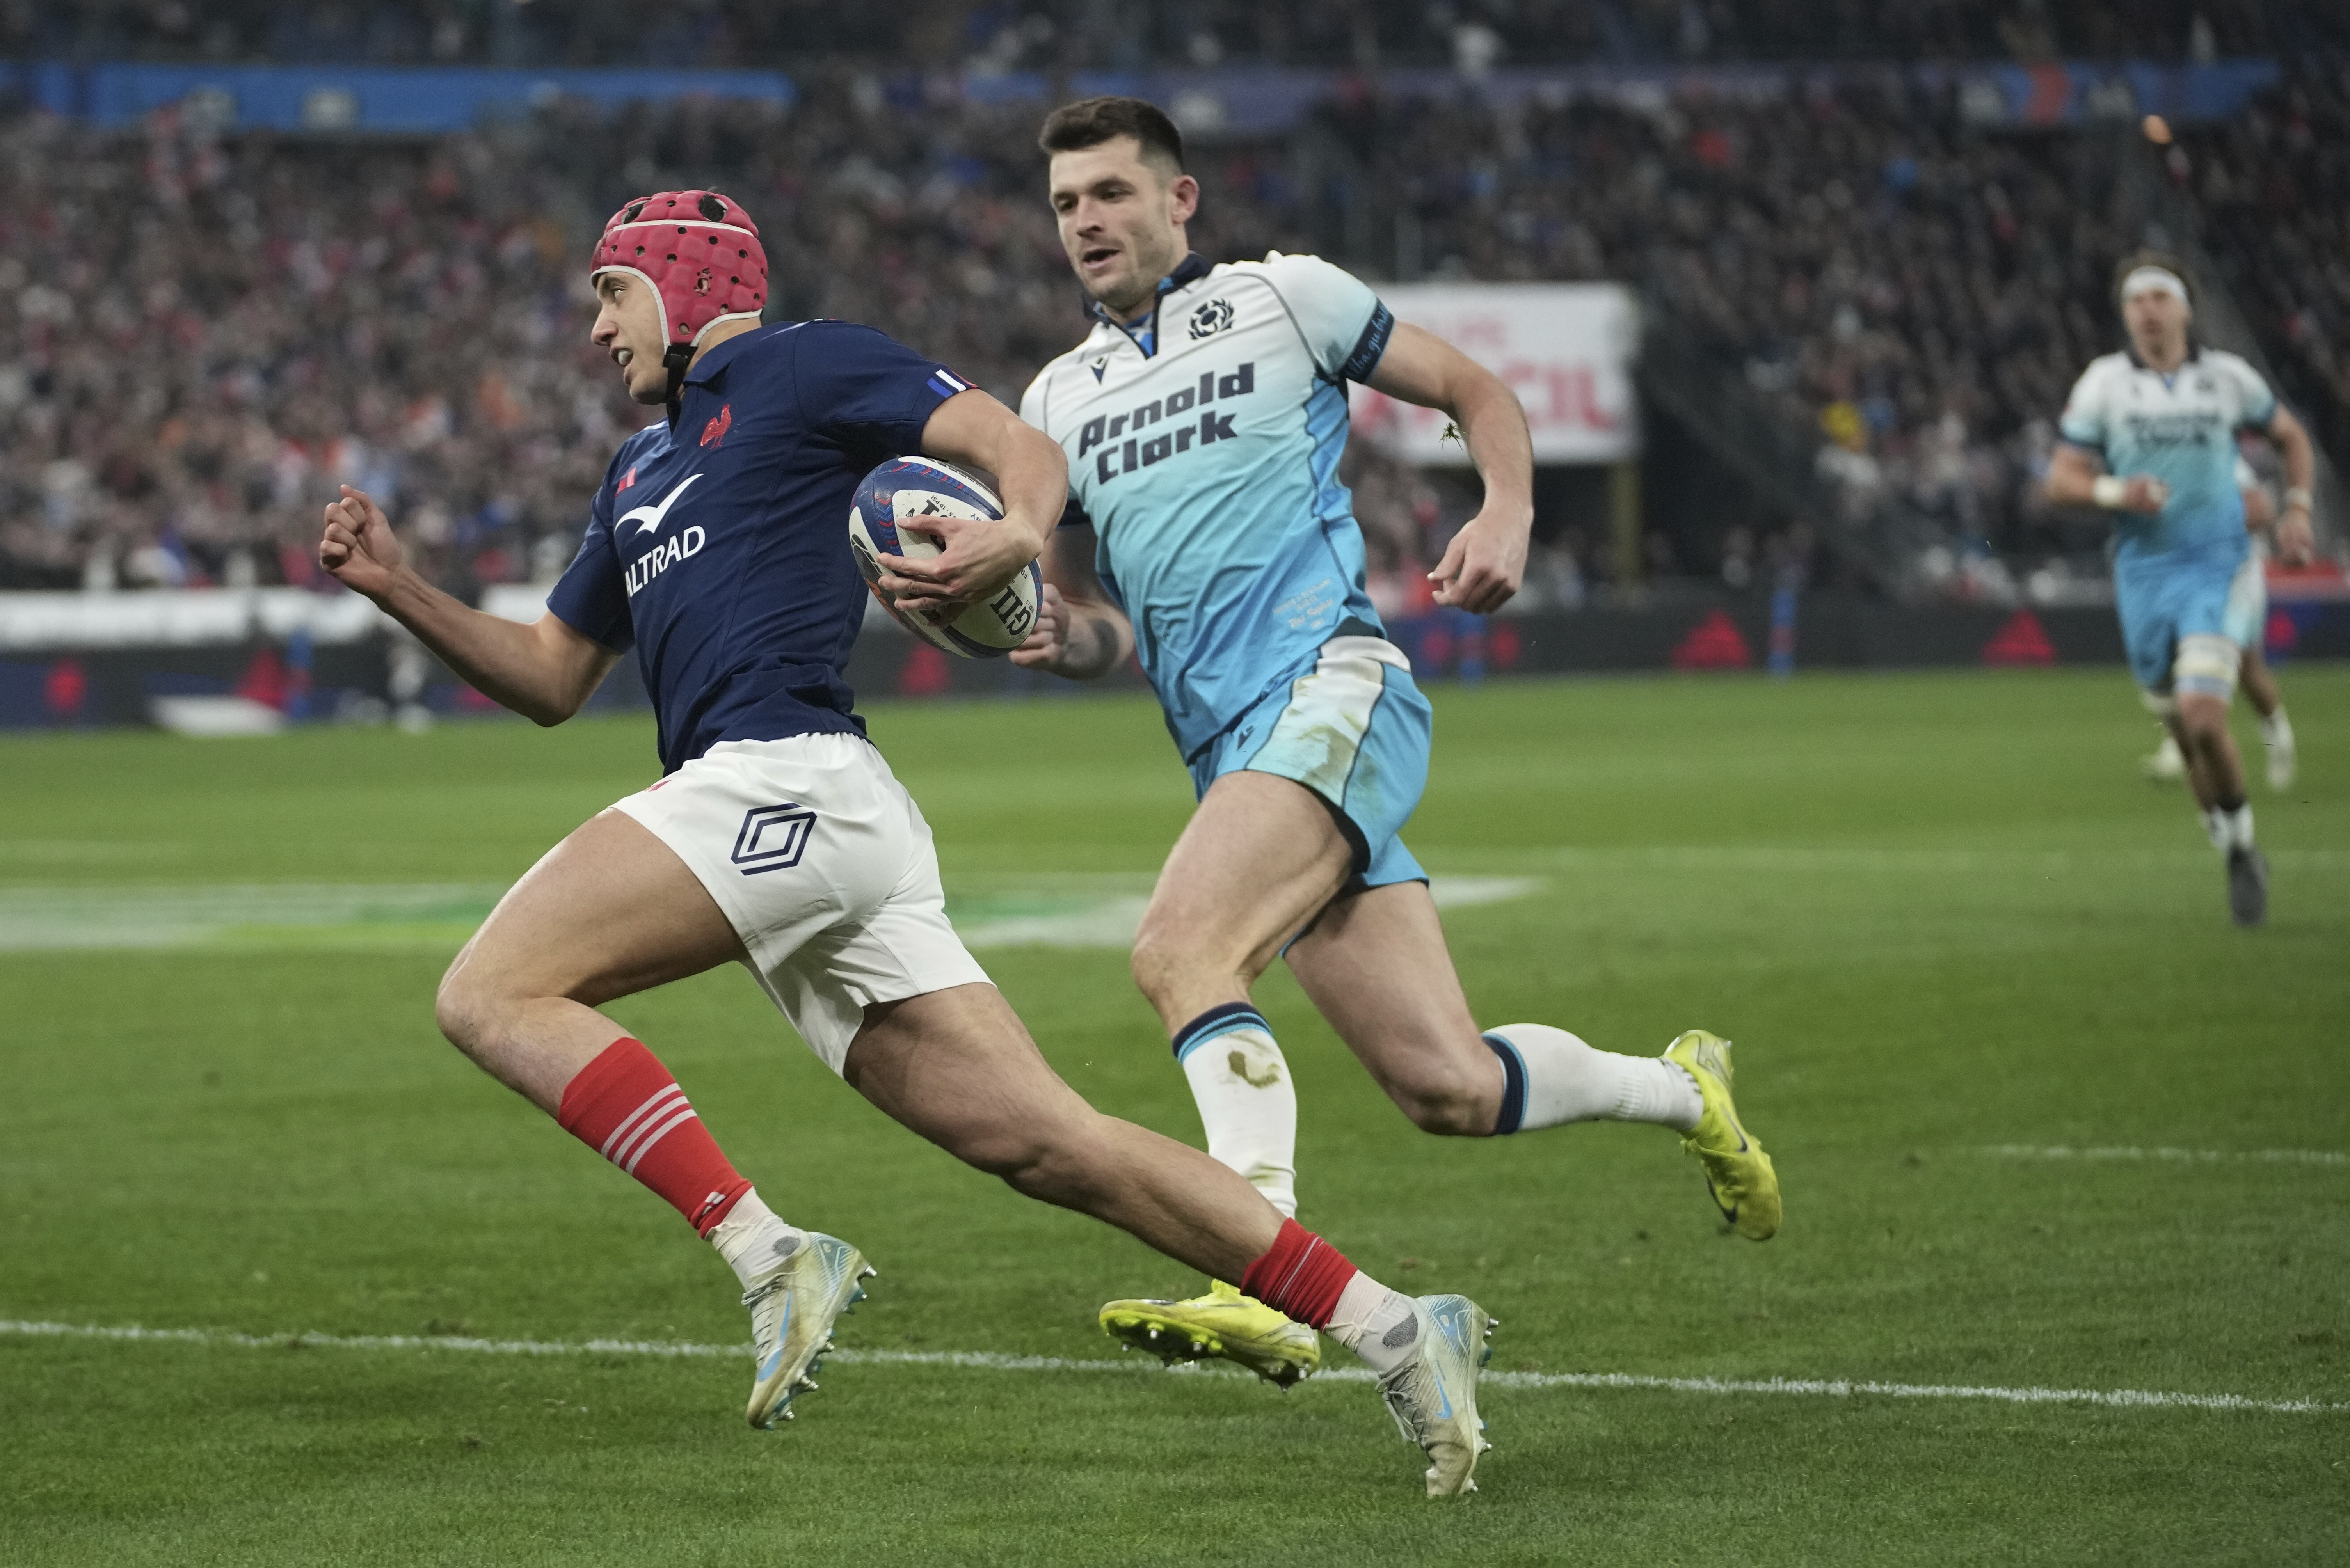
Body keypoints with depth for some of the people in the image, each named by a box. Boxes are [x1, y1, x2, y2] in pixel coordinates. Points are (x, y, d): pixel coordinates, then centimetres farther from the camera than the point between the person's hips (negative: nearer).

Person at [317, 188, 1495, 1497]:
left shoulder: (801, 365, 6)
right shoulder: (642, 469, 32)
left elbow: (1020, 445, -5)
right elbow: (550, 679, 34)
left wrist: (1018, 531, -27)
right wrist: (398, 586, 21)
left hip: (788, 778, -8)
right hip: (779, 810, 8)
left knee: (494, 994, -13)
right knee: (1051, 1146, -1)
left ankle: (768, 1252, -22)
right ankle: (1392, 1328, -4)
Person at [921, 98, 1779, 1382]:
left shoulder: (1283, 299, 8)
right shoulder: (1057, 405, 21)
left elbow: (1476, 393, 13)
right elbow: (1098, 623, 27)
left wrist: (1507, 517, -6)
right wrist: (1058, 635, 3)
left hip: (1333, 687, -6)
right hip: (1229, 753, 6)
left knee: (1180, 949, -30)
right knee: (1449, 1090, -1)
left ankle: (1264, 1289, -37)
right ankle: (1681, 1090, 26)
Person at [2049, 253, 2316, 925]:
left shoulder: (2228, 377, 2)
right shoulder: (2103, 383, 0)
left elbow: (2291, 436, 19)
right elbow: (2061, 479, 0)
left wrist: (2297, 509, 6)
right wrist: (2115, 492, -19)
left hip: (2217, 567, -2)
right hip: (2144, 570, 2)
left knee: (2203, 715, -20)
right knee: (2183, 732, 6)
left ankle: (2240, 839, 1)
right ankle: (2239, 858, 24)